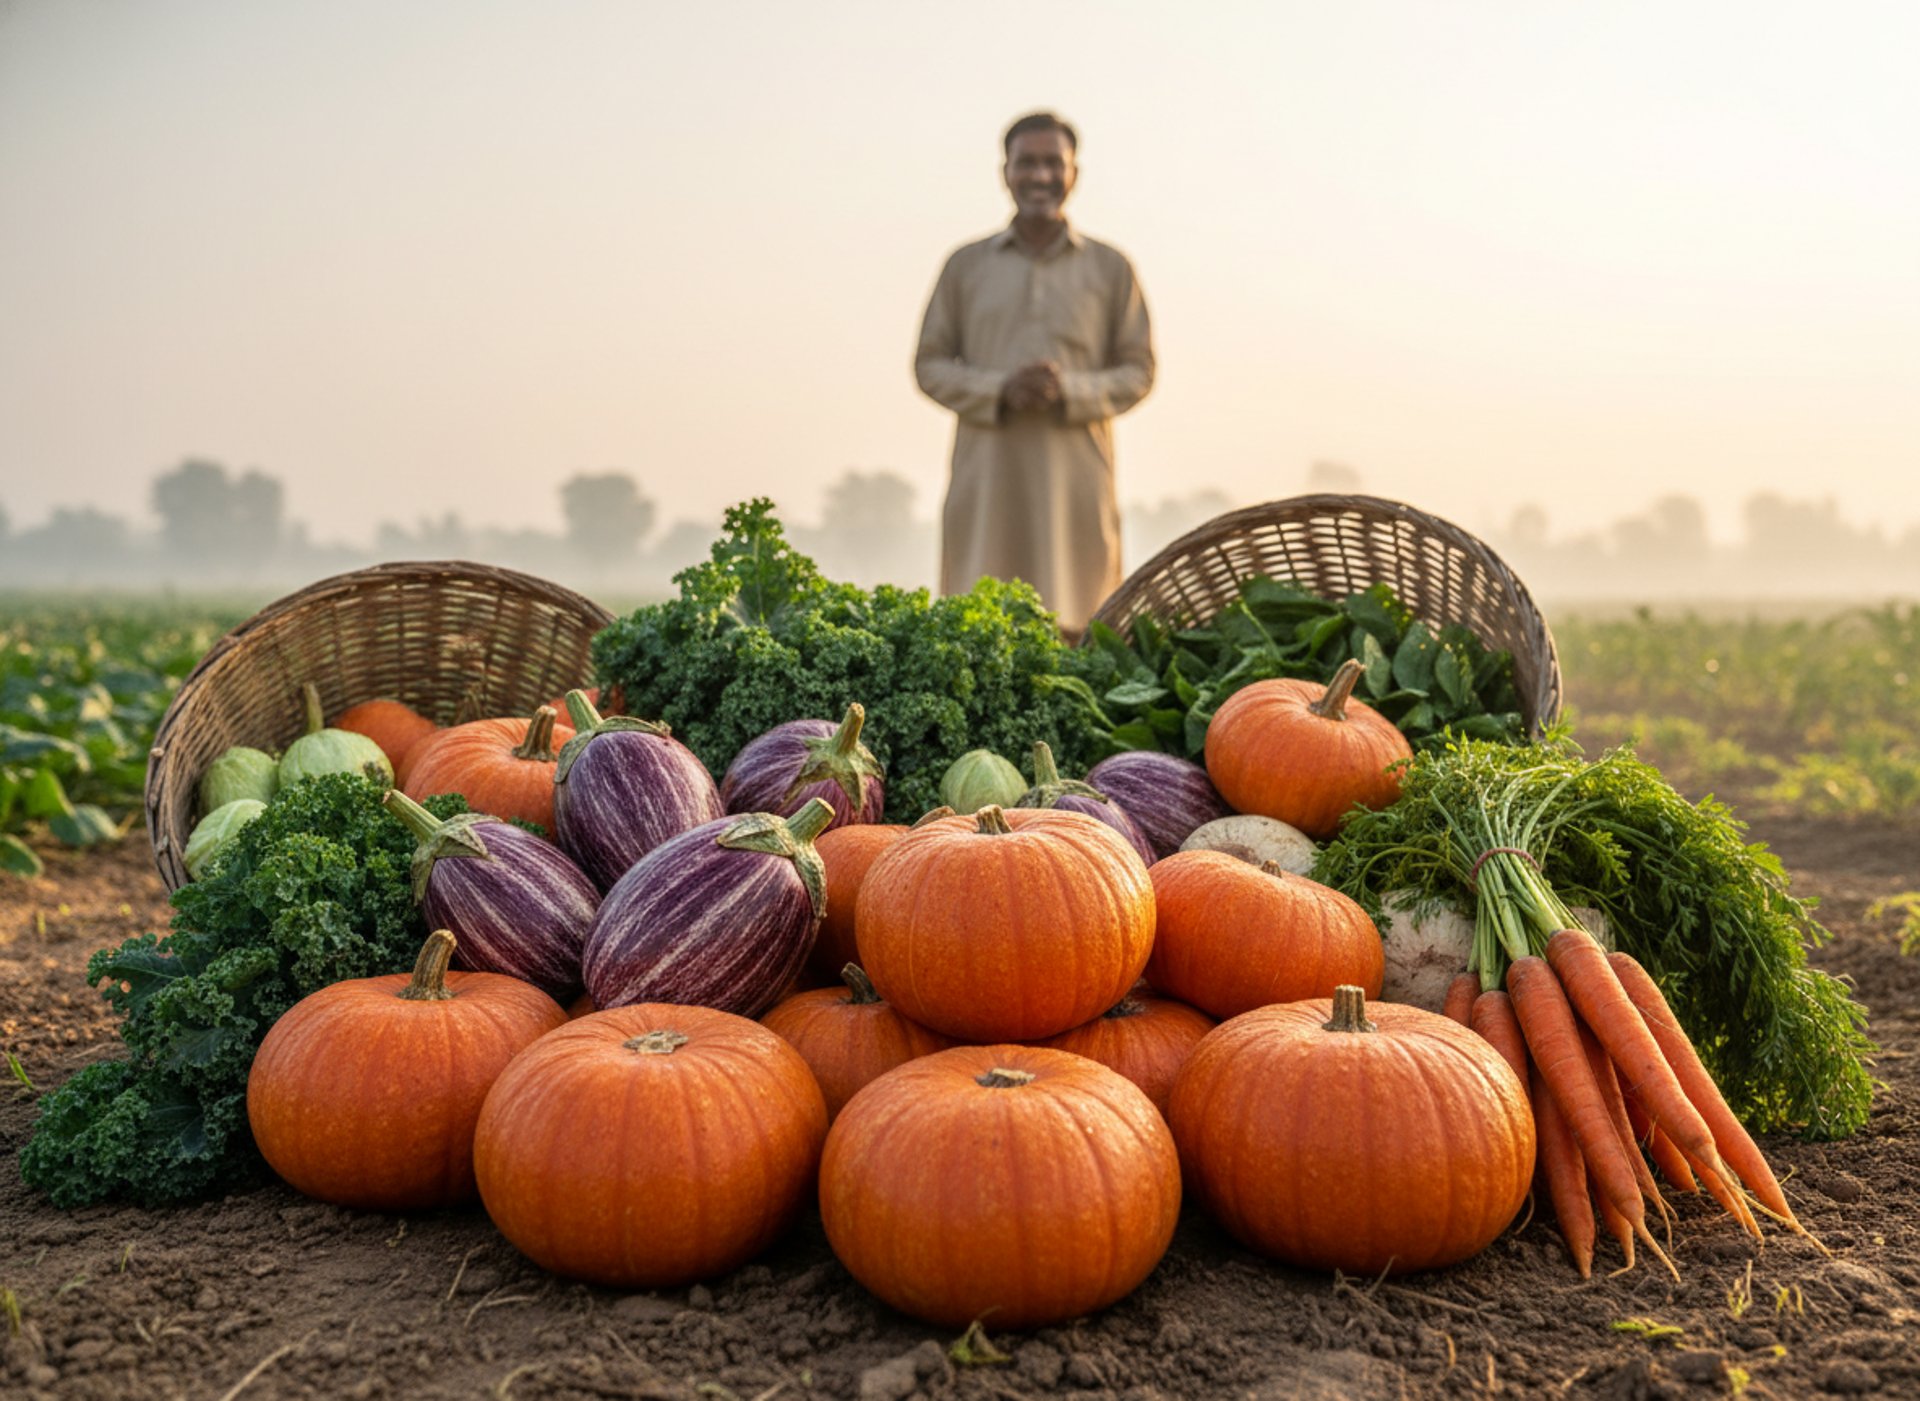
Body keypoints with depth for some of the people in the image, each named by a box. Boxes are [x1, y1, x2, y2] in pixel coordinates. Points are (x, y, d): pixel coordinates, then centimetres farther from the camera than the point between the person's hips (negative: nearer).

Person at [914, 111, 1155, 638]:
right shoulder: (967, 266, 11)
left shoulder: (1110, 268, 10)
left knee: (1076, 628, -4)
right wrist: (999, 391, -9)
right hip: (988, 470, 0)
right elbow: (930, 365, 9)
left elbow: (1138, 370, 8)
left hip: (1075, 472, 0)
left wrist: (1070, 392, -11)